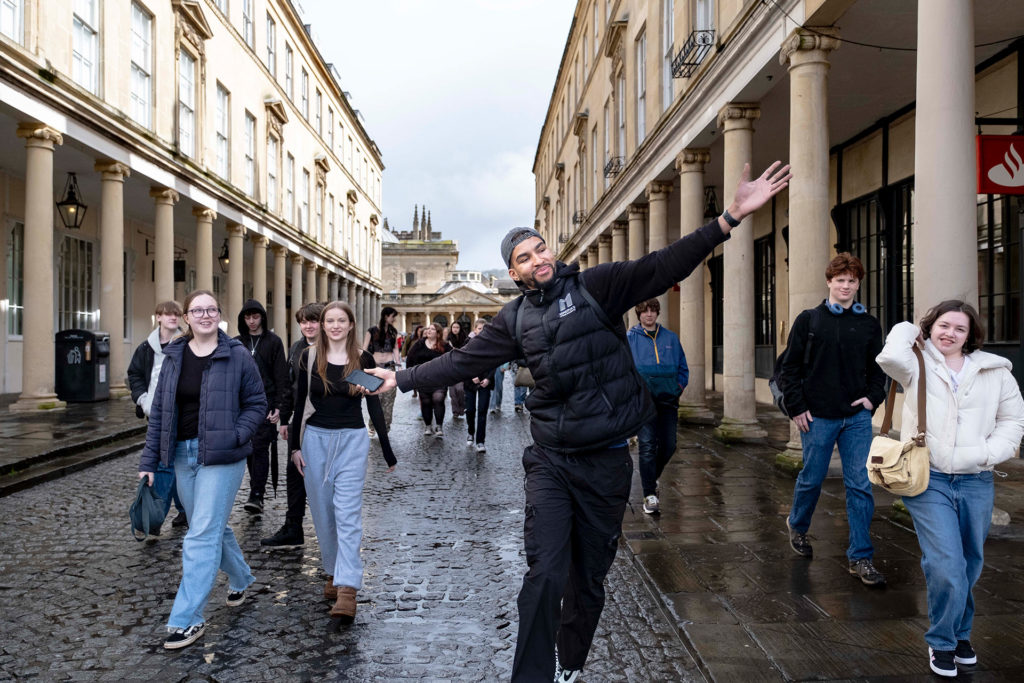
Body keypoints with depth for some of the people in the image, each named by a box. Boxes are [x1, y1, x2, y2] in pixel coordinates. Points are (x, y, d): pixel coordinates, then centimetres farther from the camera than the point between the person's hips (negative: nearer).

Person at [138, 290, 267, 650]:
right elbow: (159, 411, 9)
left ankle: (188, 618, 2)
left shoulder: (237, 355, -6)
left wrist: (236, 436, -16)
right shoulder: (174, 357, 6)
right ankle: (240, 579, 41)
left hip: (221, 457, -5)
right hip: (183, 455, 5)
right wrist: (149, 461, 6)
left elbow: (257, 403, -1)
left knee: (202, 535, -6)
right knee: (213, 526, 17)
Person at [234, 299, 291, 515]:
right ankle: (257, 487, 24)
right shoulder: (236, 343, 11)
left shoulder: (273, 342, 1)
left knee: (260, 448, -9)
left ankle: (257, 496, -11)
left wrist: (281, 407, -9)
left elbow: (282, 377, -2)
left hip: (266, 403, -4)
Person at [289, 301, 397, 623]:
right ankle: (333, 572, 28)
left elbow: (374, 405, 3)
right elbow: (300, 402, 6)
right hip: (316, 438, 2)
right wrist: (295, 445, 3)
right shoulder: (309, 357, 1)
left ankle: (347, 589, -14)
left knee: (348, 513, -10)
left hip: (353, 440, -2)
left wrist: (387, 451, 2)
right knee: (322, 512, 10)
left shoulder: (363, 359, -1)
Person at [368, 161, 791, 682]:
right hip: (551, 460, 1)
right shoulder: (514, 320, 6)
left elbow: (661, 268, -14)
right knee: (545, 574, -8)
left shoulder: (596, 286, -4)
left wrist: (730, 218, -24)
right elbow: (463, 361, 12)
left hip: (606, 461, -1)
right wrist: (402, 379, 13)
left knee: (588, 580, 13)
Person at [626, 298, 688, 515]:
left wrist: (679, 386, 5)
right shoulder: (629, 338, 4)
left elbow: (683, 368, 19)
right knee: (647, 444, -11)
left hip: (667, 399, 3)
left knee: (668, 445, 3)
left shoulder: (671, 338, 13)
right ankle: (650, 495, -7)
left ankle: (652, 477, 33)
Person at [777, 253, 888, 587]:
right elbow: (790, 366, 0)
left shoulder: (869, 324, 8)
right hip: (818, 417, -2)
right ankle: (797, 526, 38)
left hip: (857, 417, 2)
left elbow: (878, 367, 15)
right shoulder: (809, 320, 0)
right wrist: (797, 407, -5)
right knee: (811, 479, 10)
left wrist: (873, 397, -2)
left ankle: (860, 557, 9)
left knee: (860, 486, 0)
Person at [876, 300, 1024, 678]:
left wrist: (990, 452, -5)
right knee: (945, 565, -9)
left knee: (970, 564, 16)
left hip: (976, 482, 3)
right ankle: (942, 642, 13)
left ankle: (960, 632, 39)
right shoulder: (919, 364, 0)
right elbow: (891, 356, -23)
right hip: (928, 479, -3)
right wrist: (908, 331, -4)